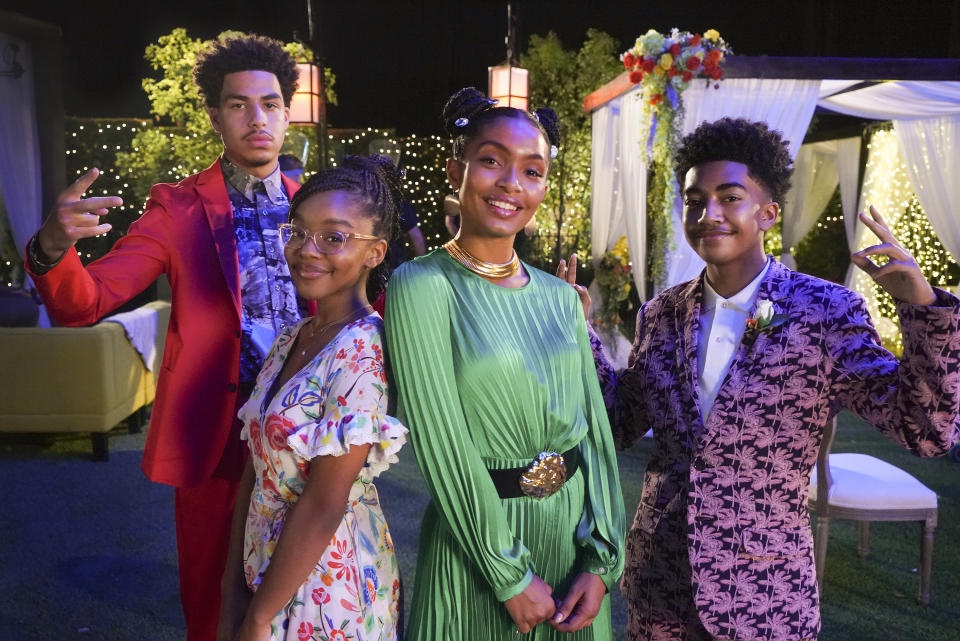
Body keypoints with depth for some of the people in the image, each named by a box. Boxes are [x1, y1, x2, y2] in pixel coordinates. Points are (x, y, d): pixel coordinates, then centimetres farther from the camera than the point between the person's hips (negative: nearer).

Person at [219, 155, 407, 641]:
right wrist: (234, 588, 4)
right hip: (266, 570, 7)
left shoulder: (363, 350, -24)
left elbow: (324, 504, -23)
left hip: (324, 582, -7)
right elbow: (256, 472, 4)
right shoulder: (289, 340, 1)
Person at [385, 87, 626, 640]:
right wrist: (510, 576, -15)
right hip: (477, 537, -5)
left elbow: (595, 427, 1)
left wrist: (601, 561, -6)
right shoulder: (422, 285, -14)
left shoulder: (561, 298, 2)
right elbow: (441, 443, -17)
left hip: (576, 527, 5)